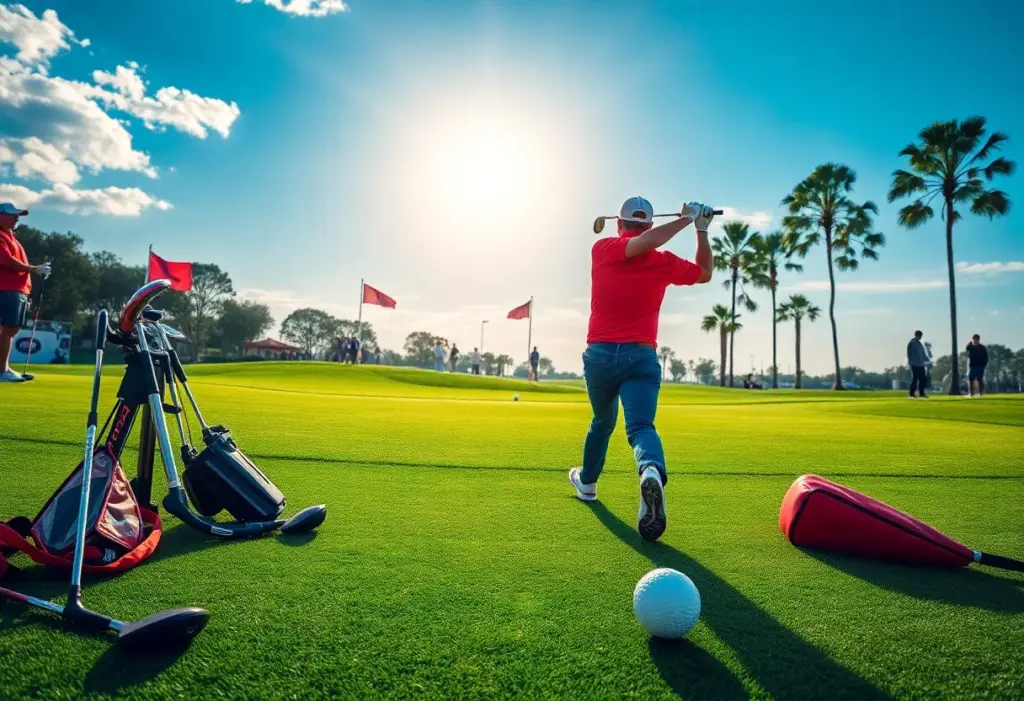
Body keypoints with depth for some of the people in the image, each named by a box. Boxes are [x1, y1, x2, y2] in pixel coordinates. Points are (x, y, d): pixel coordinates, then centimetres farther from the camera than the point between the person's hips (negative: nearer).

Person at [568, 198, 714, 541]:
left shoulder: (601, 249, 0)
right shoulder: (663, 261, 4)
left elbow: (639, 245, -17)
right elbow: (705, 273, 21)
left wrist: (683, 220, -5)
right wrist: (701, 229, 26)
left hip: (599, 355, 1)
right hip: (641, 356, -1)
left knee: (602, 423, 23)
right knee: (641, 426, -14)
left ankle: (587, 482, 41)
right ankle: (652, 473, -46)